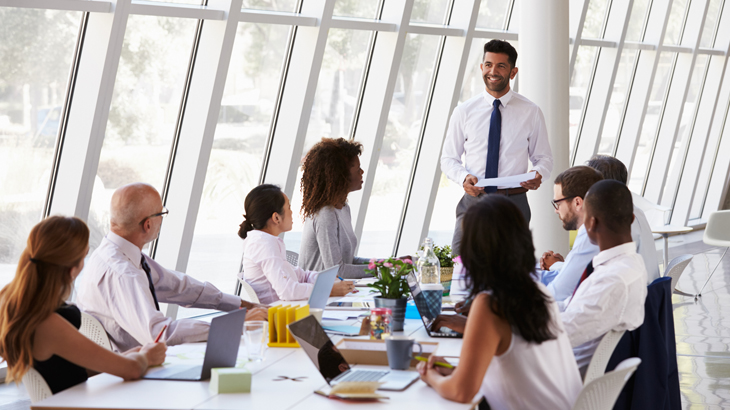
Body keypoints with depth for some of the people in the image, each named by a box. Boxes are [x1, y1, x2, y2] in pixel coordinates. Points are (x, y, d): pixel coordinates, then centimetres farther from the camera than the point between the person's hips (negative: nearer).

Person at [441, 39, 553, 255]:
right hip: (473, 200, 1)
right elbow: (449, 158, 9)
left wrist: (538, 175, -14)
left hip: (514, 204, 0)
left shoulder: (530, 112, 5)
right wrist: (464, 177, -12)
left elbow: (543, 157, 9)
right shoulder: (464, 111, 6)